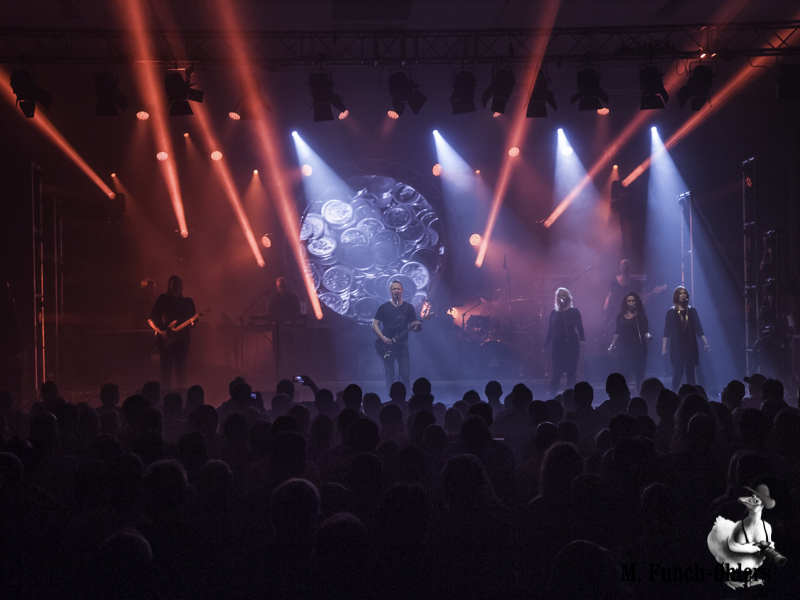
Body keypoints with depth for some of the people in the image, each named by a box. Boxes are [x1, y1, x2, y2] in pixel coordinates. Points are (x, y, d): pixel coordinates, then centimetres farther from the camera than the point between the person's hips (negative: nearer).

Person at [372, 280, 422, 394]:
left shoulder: (408, 308, 8)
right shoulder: (384, 307, 4)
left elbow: (414, 326, 6)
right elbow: (374, 325, 2)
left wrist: (418, 326, -18)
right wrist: (383, 338, -12)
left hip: (402, 344, 1)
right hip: (387, 346, -1)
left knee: (406, 374, -4)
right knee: (389, 375, 2)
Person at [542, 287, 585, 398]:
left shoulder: (574, 312, 4)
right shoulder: (554, 313, 9)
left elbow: (580, 328, 0)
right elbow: (550, 331, 10)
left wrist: (582, 340, -16)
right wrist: (545, 346, 6)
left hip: (572, 346, -1)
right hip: (557, 346, 1)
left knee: (571, 373, 1)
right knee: (556, 373, -3)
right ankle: (552, 398, 1)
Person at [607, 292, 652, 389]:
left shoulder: (641, 315, -2)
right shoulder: (620, 315, 6)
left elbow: (645, 331, -7)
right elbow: (617, 332, 13)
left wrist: (648, 335, -28)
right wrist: (612, 345, 12)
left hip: (638, 348, -2)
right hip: (625, 348, 2)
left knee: (639, 374, 0)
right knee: (623, 372, -2)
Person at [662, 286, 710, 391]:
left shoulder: (692, 311, 8)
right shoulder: (671, 312, 3)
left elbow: (698, 328, 5)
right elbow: (667, 331, 0)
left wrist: (705, 342, -4)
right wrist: (664, 347, -7)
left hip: (691, 346, 2)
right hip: (676, 347, -2)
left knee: (690, 373, 2)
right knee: (678, 372, -9)